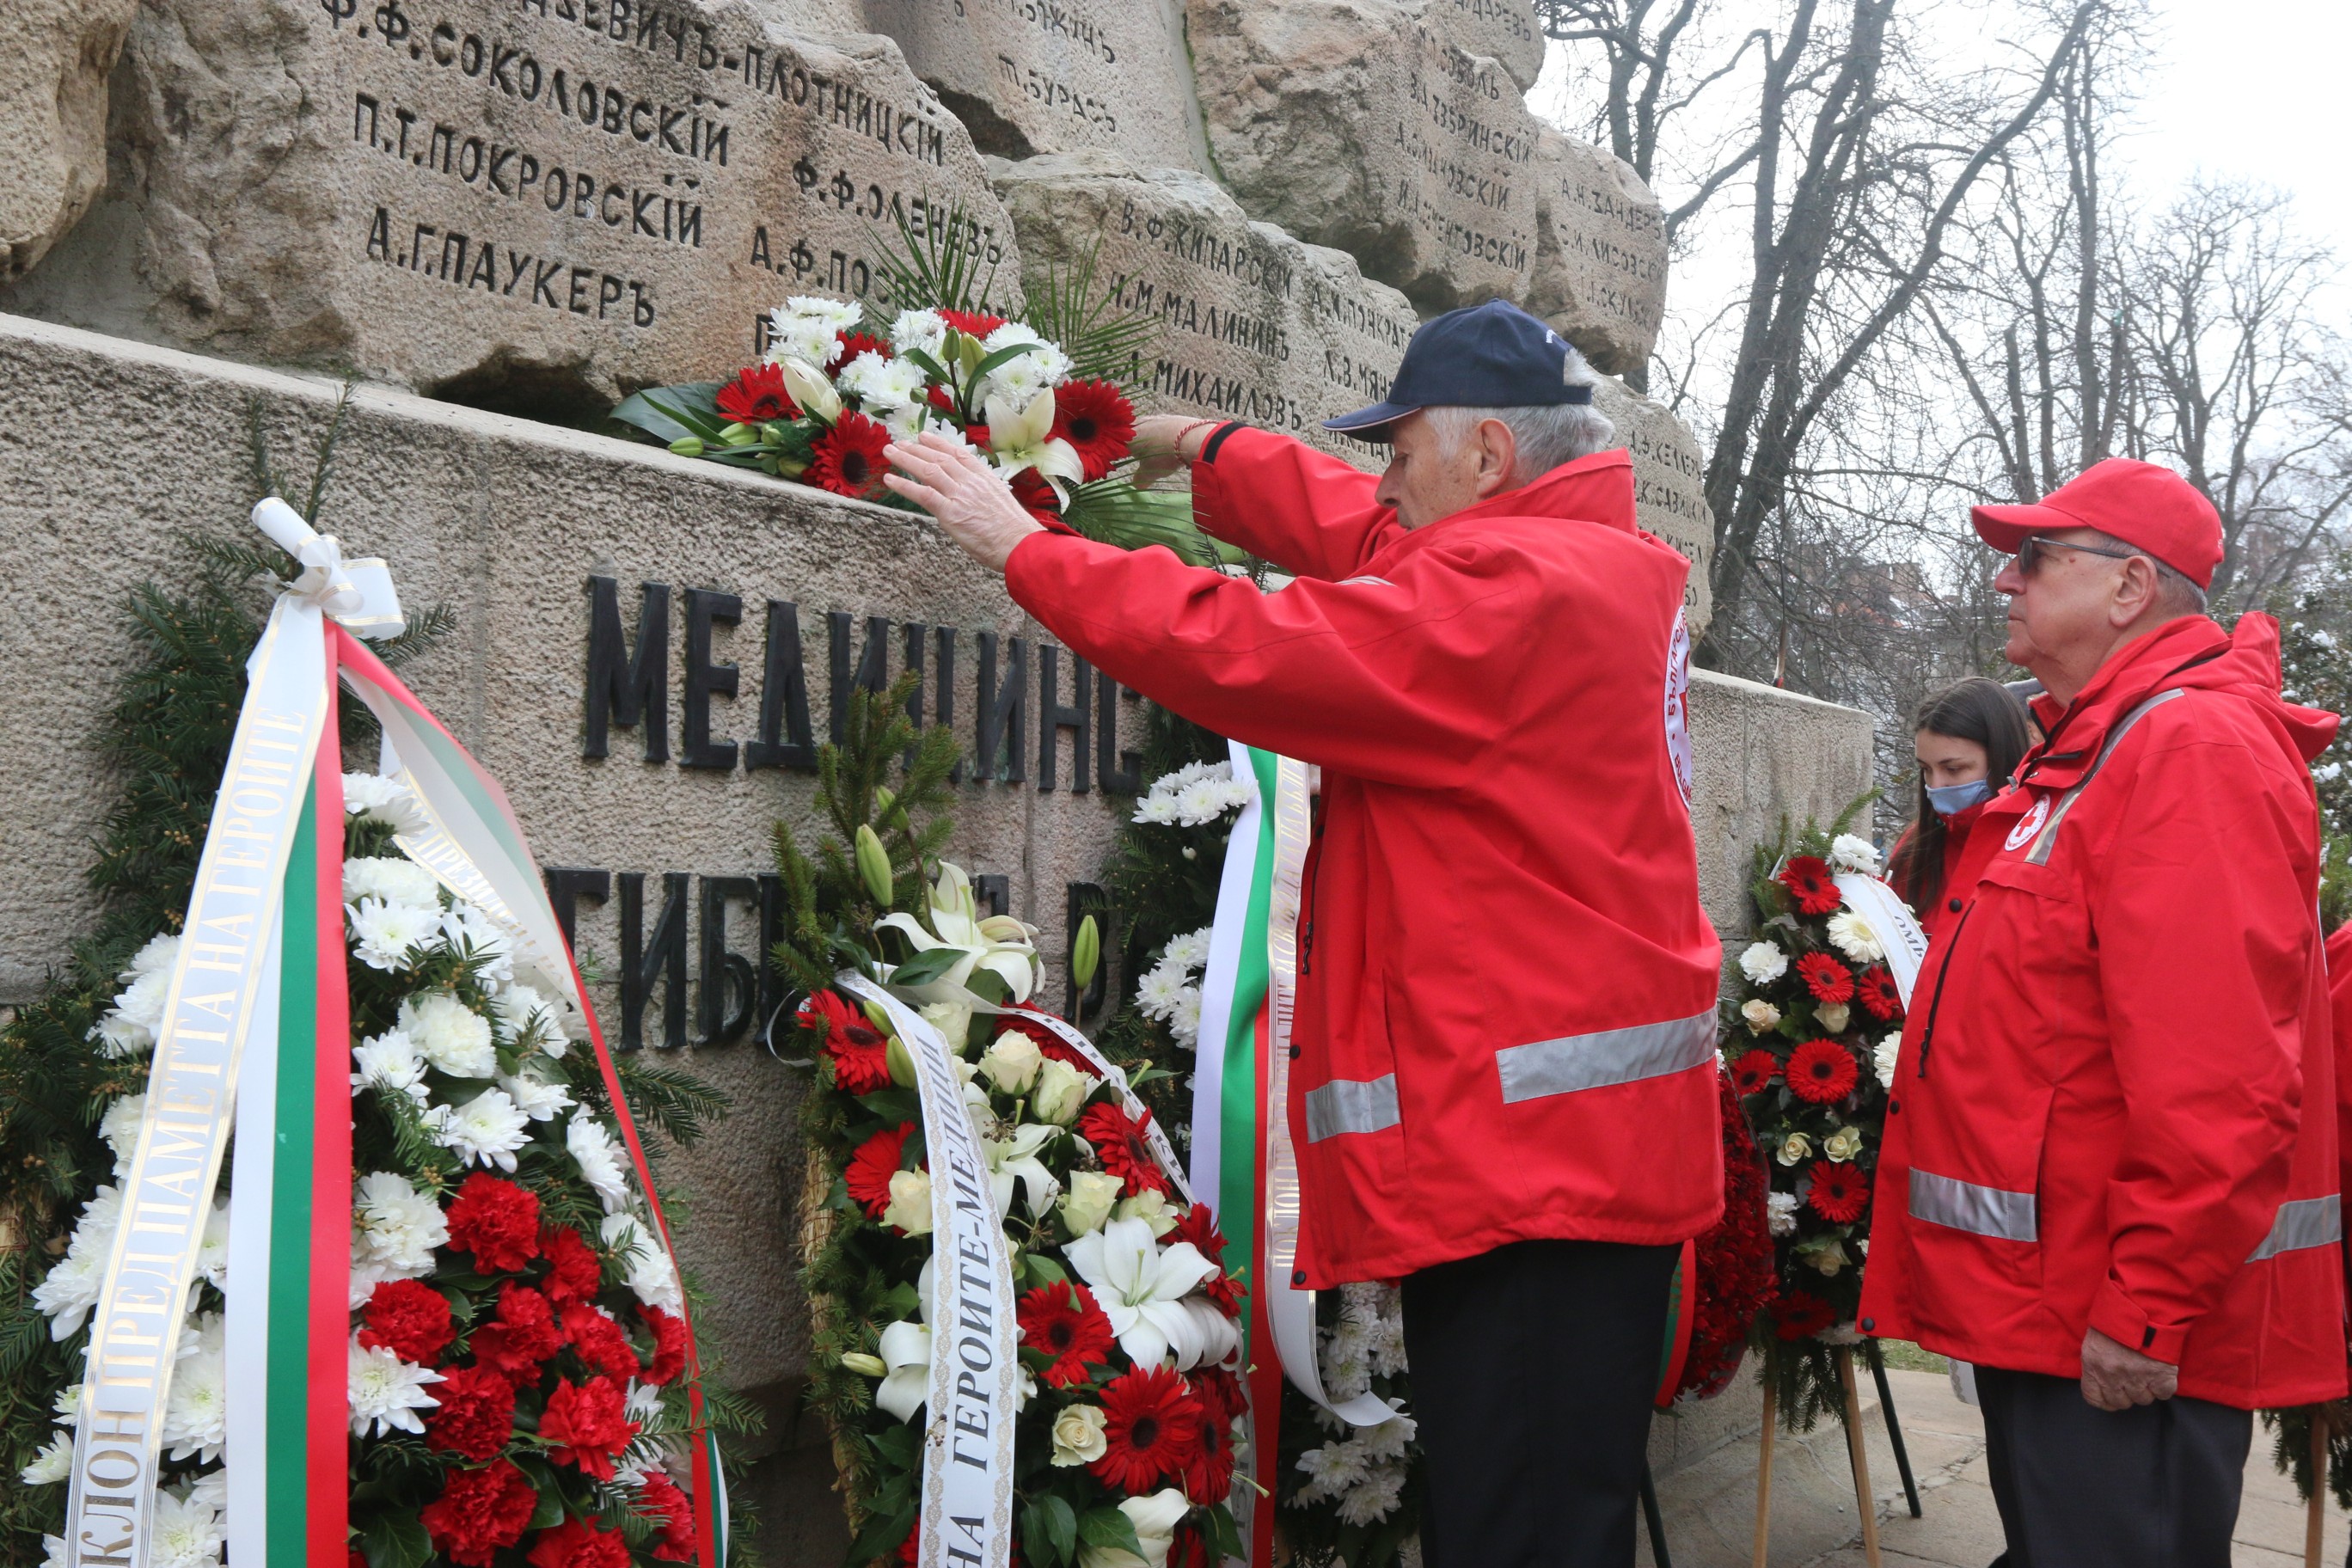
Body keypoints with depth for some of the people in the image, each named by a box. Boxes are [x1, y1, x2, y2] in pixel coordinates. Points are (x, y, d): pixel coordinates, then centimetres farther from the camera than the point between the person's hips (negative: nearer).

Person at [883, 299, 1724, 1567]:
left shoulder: (1513, 591, -16)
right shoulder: (1588, 562, 15)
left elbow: (1236, 652, -17)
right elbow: (1365, 537, 24)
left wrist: (1022, 545, -5)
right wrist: (1191, 443, 29)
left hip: (1532, 1161, -11)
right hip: (1585, 1150, 11)